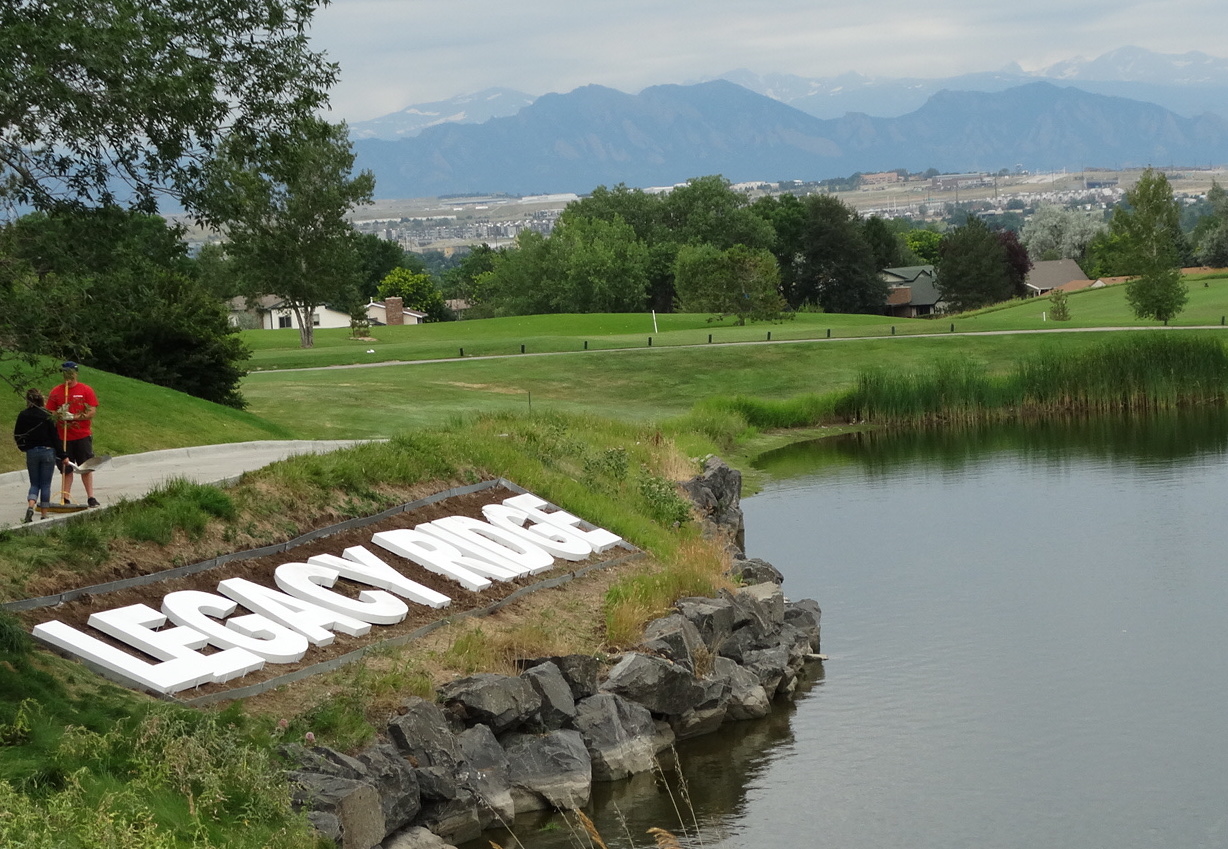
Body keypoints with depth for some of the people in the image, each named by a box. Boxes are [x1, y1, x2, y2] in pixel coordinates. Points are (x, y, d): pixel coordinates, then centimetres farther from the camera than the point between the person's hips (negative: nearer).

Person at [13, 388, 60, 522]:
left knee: (34, 484, 12)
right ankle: (44, 514, 8)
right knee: (46, 484, 6)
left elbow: (17, 436, 3)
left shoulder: (23, 416, -3)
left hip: (31, 452, 2)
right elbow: (55, 437, -8)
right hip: (48, 451, -2)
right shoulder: (47, 416, -10)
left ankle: (31, 506, -15)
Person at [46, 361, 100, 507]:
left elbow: (92, 412, -5)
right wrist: (60, 414, -15)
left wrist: (74, 417, -16)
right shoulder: (55, 391, 5)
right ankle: (66, 499, 5)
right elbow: (50, 413, 7)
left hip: (83, 436, -1)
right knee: (66, 469, 2)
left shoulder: (86, 390, 0)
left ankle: (91, 498, 4)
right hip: (63, 436, 1)